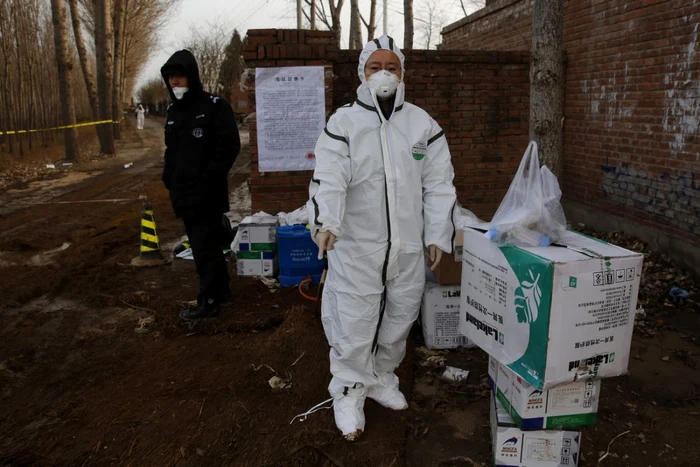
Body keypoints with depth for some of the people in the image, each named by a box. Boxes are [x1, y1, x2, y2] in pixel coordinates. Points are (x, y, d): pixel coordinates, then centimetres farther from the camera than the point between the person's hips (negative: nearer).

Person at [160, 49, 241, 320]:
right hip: (184, 194, 8)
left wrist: (209, 179, -17)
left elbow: (230, 146, -14)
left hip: (206, 194, -8)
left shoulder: (214, 106, -8)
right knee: (207, 244, 15)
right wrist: (169, 178, 10)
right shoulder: (173, 111, 15)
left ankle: (209, 301, 7)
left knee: (205, 247, -4)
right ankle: (221, 291, 28)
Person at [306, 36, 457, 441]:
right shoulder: (342, 123, -3)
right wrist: (325, 222, -32)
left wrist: (438, 235, 0)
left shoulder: (423, 124, 5)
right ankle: (349, 393, 23)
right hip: (356, 246, -3)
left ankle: (382, 378, 39)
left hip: (408, 247, 4)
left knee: (399, 319, 17)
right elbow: (330, 178, -14)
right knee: (353, 324, 2)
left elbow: (438, 183, 5)